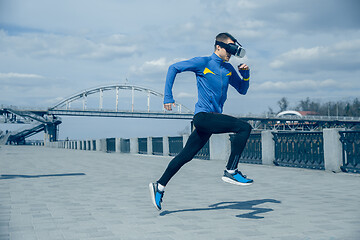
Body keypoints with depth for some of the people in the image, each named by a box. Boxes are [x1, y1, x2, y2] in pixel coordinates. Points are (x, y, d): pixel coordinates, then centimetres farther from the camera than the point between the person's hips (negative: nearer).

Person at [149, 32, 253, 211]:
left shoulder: (228, 69, 18)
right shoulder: (203, 63, -3)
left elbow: (242, 90, 25)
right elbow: (174, 68, -1)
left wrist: (245, 73, 5)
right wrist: (168, 97, -8)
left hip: (212, 119, 8)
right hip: (203, 115, -8)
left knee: (185, 156, 9)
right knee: (244, 127, -19)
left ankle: (159, 186, 17)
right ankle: (230, 171, -16)